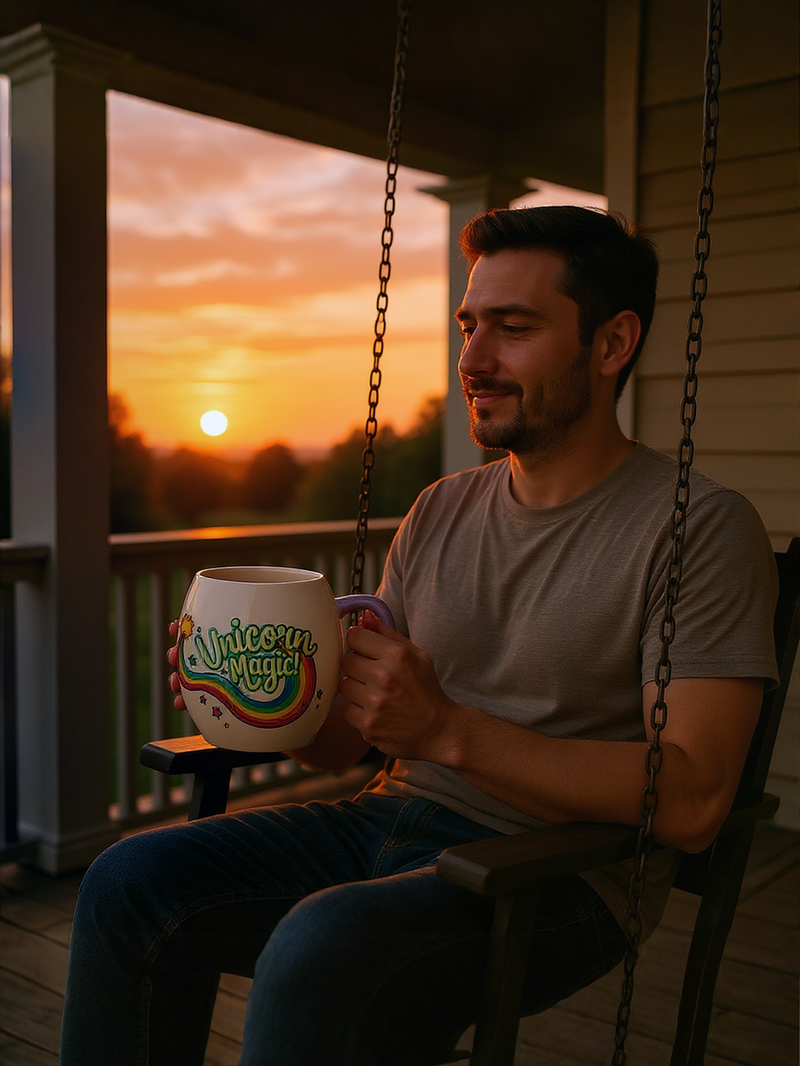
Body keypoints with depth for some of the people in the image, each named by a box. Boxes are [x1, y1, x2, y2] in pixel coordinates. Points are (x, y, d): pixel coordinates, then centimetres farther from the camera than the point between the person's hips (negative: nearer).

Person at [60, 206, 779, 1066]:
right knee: (133, 882, -13)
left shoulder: (701, 528, -8)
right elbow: (345, 738, 12)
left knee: (321, 950, -33)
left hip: (560, 869, -5)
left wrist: (448, 730, -25)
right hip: (389, 821, 6)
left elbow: (691, 800, -17)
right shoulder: (440, 513, 10)